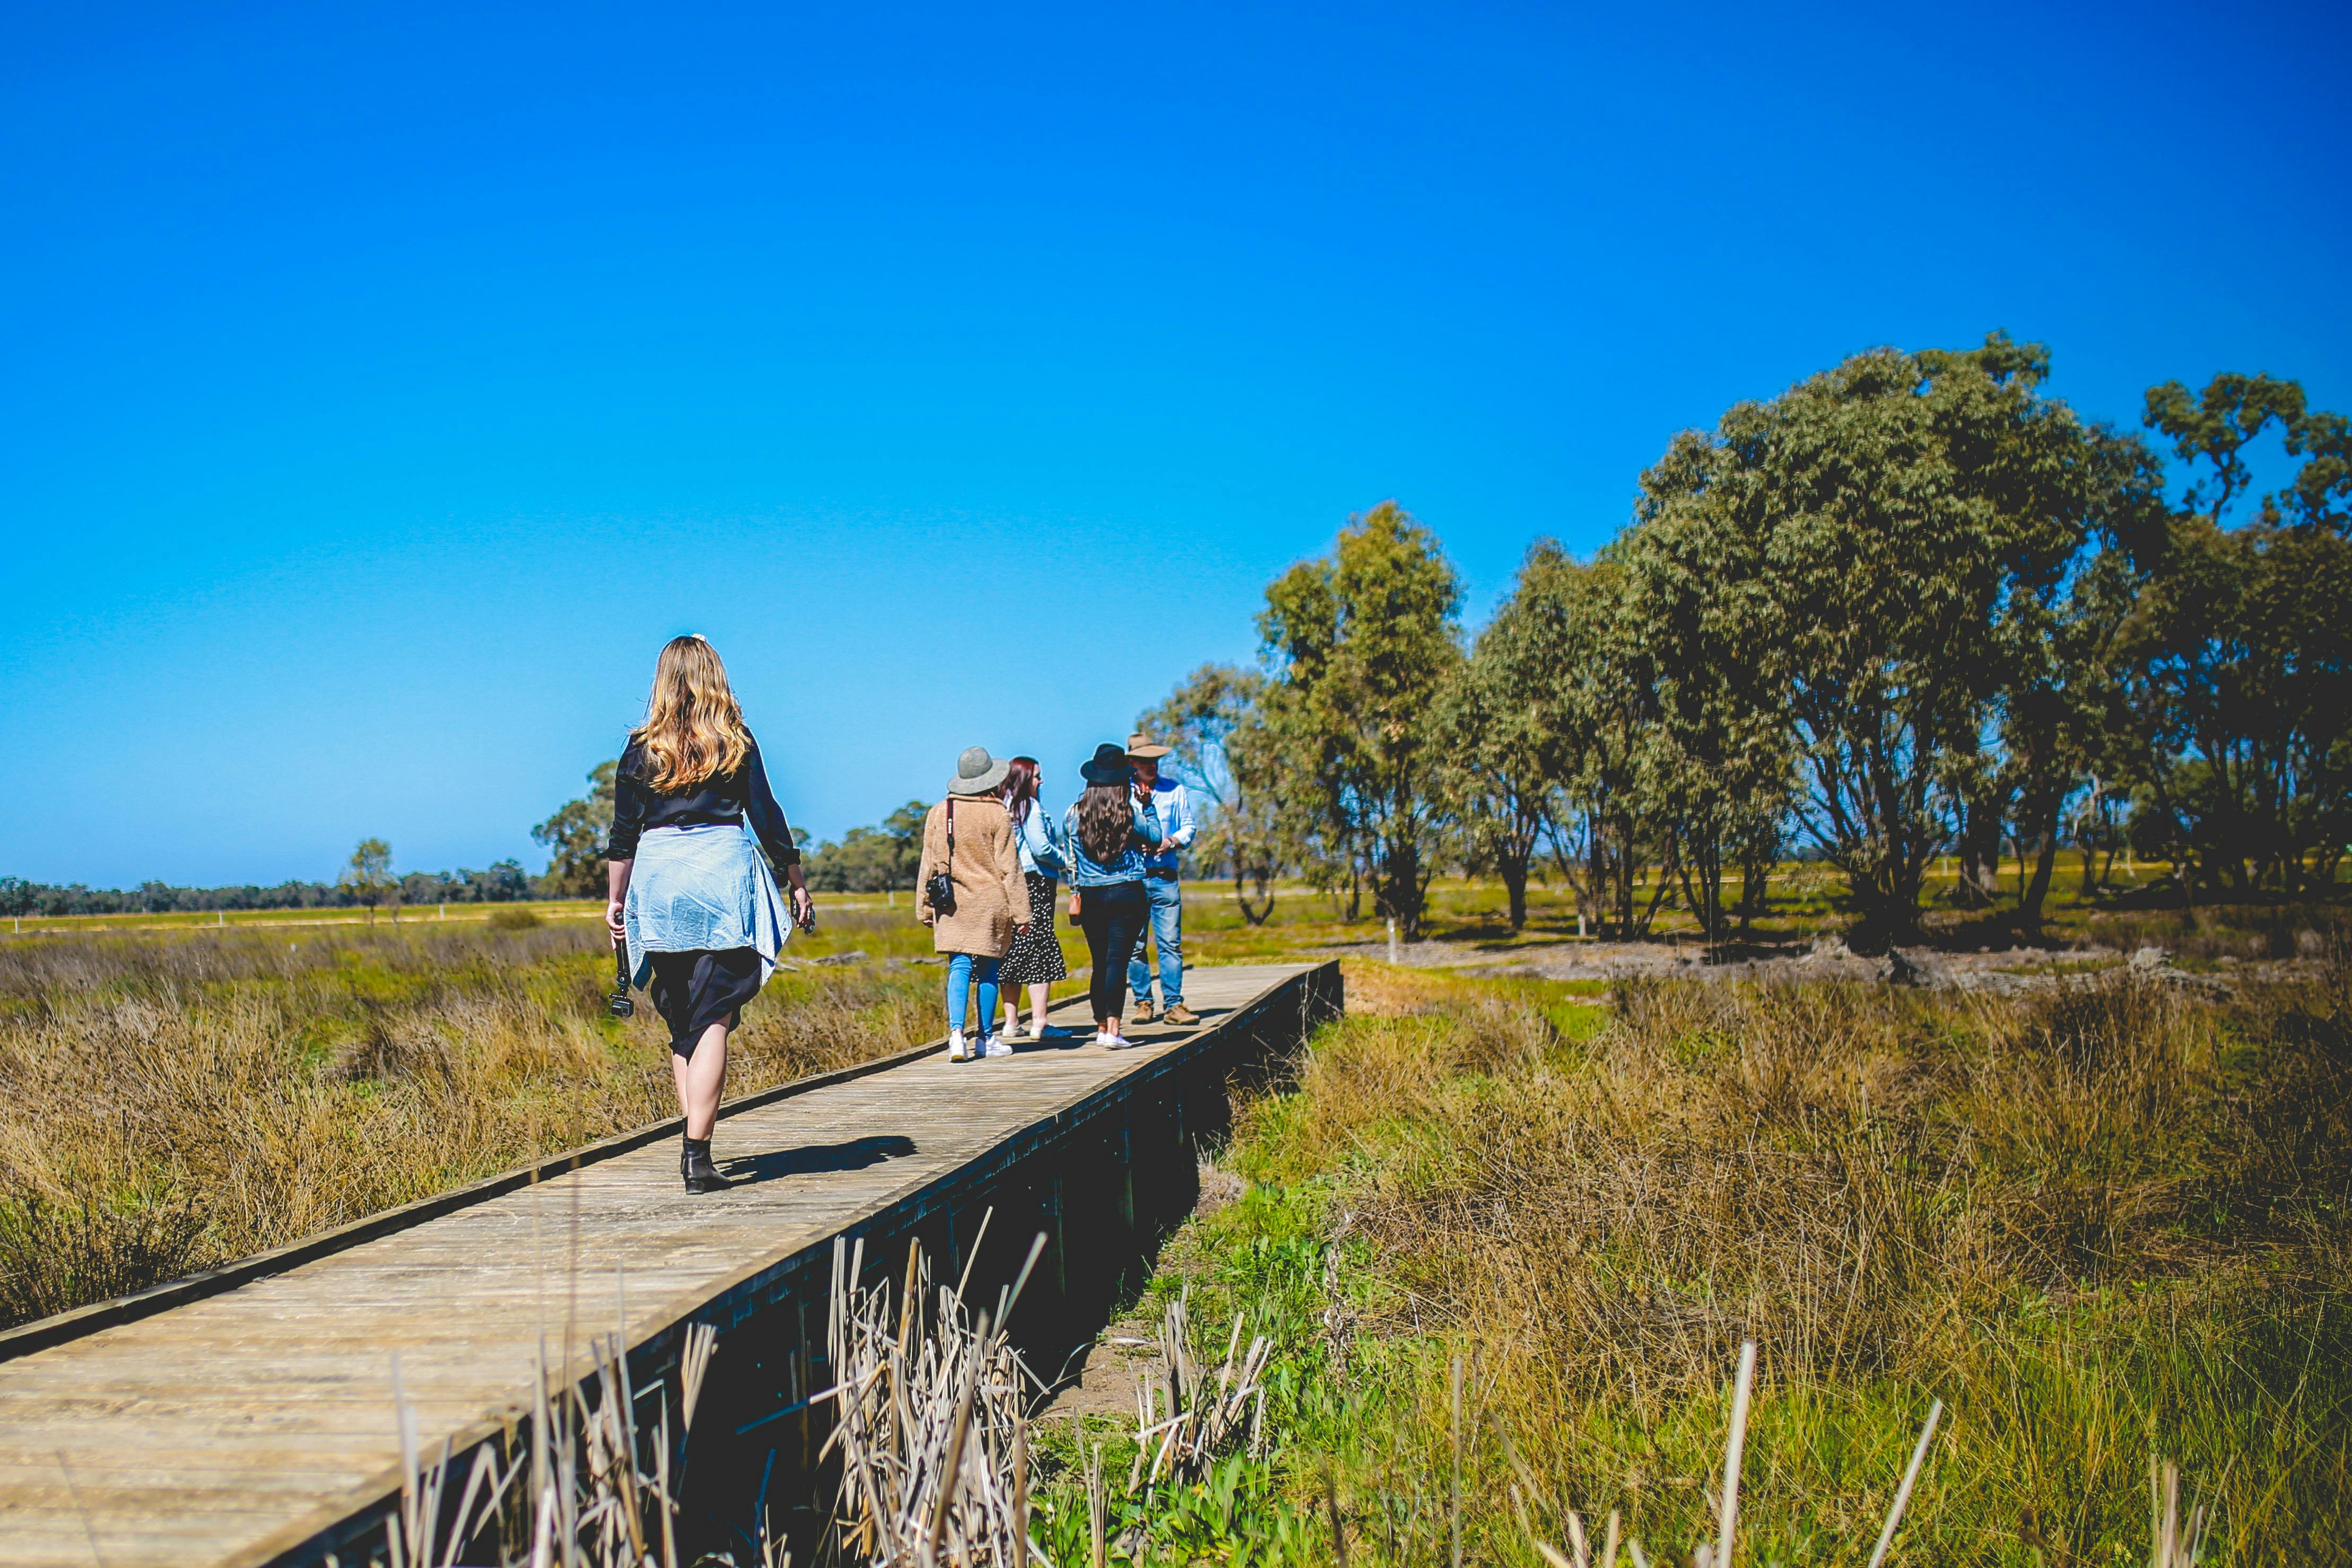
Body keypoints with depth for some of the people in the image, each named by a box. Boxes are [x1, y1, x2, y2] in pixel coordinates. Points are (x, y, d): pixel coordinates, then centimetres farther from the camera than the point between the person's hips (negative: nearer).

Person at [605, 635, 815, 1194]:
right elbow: (768, 818, 3)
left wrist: (615, 898, 16)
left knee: (681, 1021, 14)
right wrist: (797, 883, 11)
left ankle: (693, 1142, 15)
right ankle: (698, 1154, -12)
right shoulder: (737, 744, 2)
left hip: (658, 884, 2)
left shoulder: (641, 748, 6)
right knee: (714, 1019, -4)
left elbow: (623, 833, 7)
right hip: (724, 879, -2)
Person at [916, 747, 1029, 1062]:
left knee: (959, 967, 1)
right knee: (988, 970, 9)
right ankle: (985, 1039, 17)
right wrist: (1020, 913, -2)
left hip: (951, 906, 3)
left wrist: (925, 907, 14)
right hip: (990, 904, -2)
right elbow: (1009, 868, -6)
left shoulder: (939, 813, 2)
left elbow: (929, 865, 7)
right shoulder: (997, 815, -9)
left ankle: (956, 1031, -18)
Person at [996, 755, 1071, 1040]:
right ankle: (1038, 1024, -6)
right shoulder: (1031, 806, -9)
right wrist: (1066, 860, 3)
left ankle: (1011, 1022, 12)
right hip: (1035, 883, -7)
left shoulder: (1002, 808, 11)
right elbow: (1041, 848, -14)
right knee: (1040, 950, -4)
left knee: (1014, 952, 10)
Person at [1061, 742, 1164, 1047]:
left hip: (1090, 896, 3)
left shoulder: (1072, 816, 1)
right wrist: (1147, 805, 18)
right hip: (1126, 893, -3)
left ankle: (1102, 1027, 18)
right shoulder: (1131, 815, -6)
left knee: (1100, 964, 11)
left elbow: (1070, 857, 12)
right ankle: (1113, 1029, -12)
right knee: (1117, 961, -6)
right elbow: (1155, 837, 11)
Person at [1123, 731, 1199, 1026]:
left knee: (1171, 942, -5)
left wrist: (1171, 842, -8)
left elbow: (1188, 827, 12)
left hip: (1165, 877, 0)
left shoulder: (1174, 790, 11)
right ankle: (1143, 1003, 10)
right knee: (1135, 944, 1)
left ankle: (1173, 1005, -4)